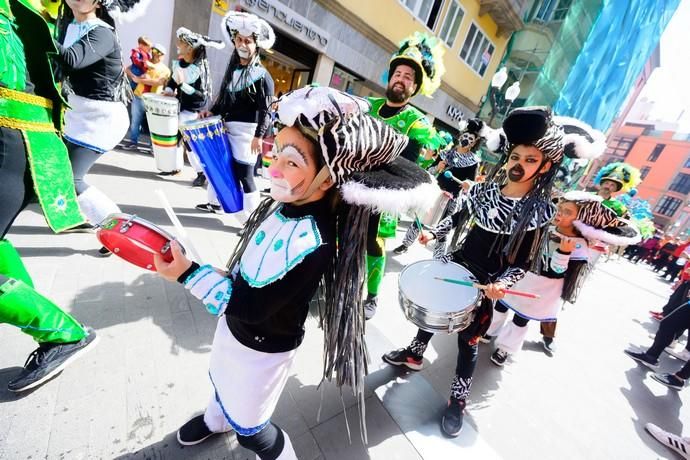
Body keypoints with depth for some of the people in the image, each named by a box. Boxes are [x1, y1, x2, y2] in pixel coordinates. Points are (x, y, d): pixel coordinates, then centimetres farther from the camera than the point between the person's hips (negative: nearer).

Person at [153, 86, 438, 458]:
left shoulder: (313, 245, -39)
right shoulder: (289, 202, -15)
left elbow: (252, 307, -29)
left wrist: (187, 273, -27)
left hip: (262, 349, -8)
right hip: (233, 324, 8)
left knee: (249, 429, 21)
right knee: (221, 382, 37)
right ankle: (216, 419, 71)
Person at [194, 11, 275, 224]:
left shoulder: (262, 75, -6)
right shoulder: (232, 69, 16)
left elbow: (265, 110, -13)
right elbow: (223, 98, 22)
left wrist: (259, 136, -22)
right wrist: (212, 111, 7)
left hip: (248, 130, -8)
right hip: (227, 127, 8)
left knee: (244, 174, -10)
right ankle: (214, 202, 38)